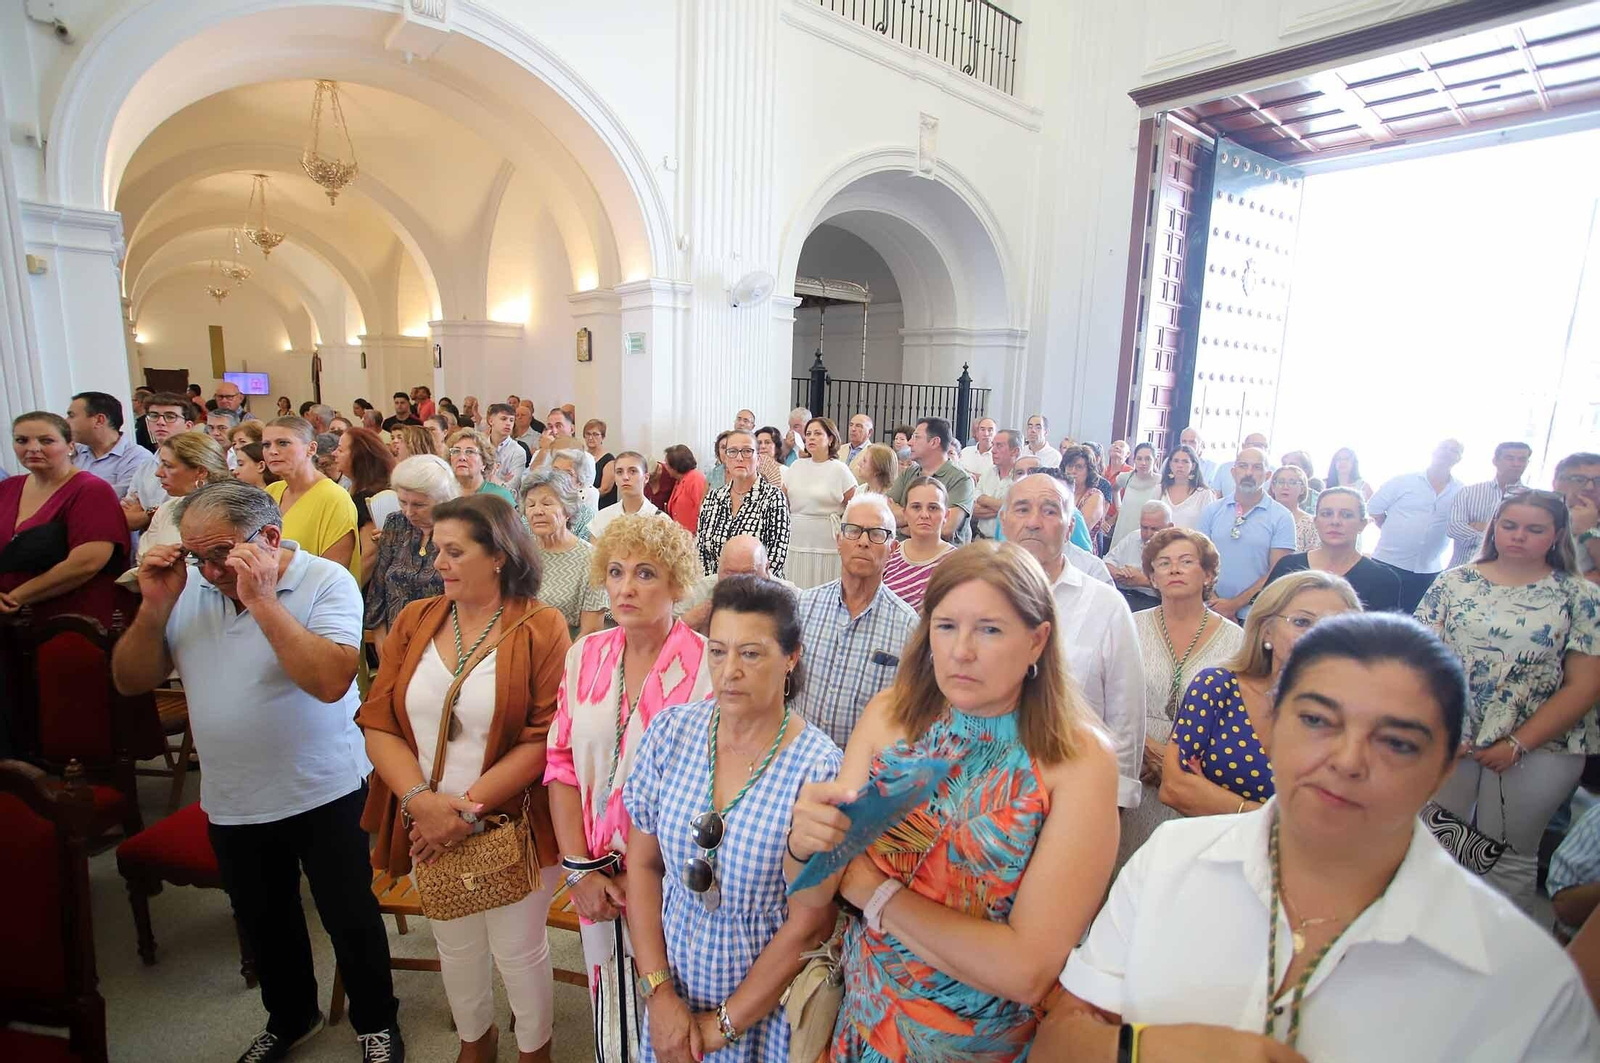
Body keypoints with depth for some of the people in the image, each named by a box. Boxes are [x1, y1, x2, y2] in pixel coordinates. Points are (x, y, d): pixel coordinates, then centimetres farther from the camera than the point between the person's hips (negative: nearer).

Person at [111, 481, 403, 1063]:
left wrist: (262, 600, -31)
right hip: (232, 799, 5)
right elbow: (131, 681, 1)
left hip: (323, 792, -5)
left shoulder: (325, 582, -19)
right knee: (264, 923, 24)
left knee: (350, 919, 11)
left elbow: (331, 681, -31)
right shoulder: (188, 587, -2)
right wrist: (154, 607, -15)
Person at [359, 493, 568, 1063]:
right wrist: (422, 801, -17)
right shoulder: (414, 621, 0)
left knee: (518, 951, 13)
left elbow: (543, 738, -17)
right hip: (428, 827, 4)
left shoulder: (540, 627, -13)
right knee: (455, 947, 23)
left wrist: (468, 806, -20)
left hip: (513, 824, -4)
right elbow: (377, 723, -4)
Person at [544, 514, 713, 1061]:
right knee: (610, 1013, 19)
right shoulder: (585, 655, -1)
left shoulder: (706, 665, -16)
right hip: (597, 880, 4)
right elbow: (562, 765, 2)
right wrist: (580, 868, -4)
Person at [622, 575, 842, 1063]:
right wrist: (659, 992, -6)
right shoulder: (672, 730, -11)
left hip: (767, 1003, -3)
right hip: (673, 984, 3)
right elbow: (642, 863, -4)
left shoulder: (818, 768, -22)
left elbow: (808, 925, -17)